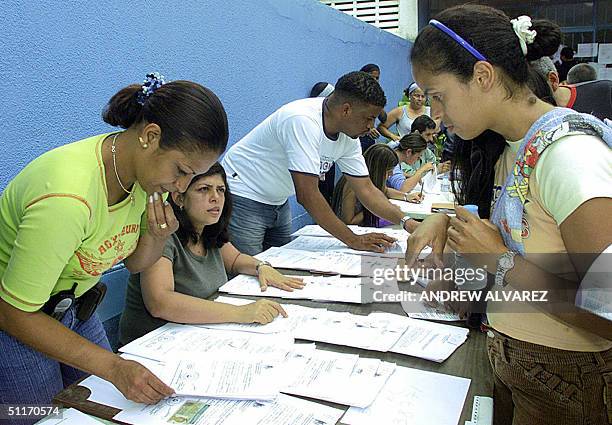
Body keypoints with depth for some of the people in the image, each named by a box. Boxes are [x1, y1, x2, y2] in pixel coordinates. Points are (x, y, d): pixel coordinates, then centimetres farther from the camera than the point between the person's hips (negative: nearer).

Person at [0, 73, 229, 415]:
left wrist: (157, 236, -21)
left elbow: (134, 262, 1)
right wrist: (112, 367, -29)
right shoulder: (68, 197, -38)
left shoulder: (146, 170, -14)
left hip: (72, 305, 7)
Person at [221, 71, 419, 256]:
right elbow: (308, 195, -33)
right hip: (243, 196, -8)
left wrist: (405, 221, -12)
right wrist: (353, 240, -27)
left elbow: (366, 189, 0)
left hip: (278, 202, 8)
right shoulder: (303, 121, -31)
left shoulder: (349, 136, -5)